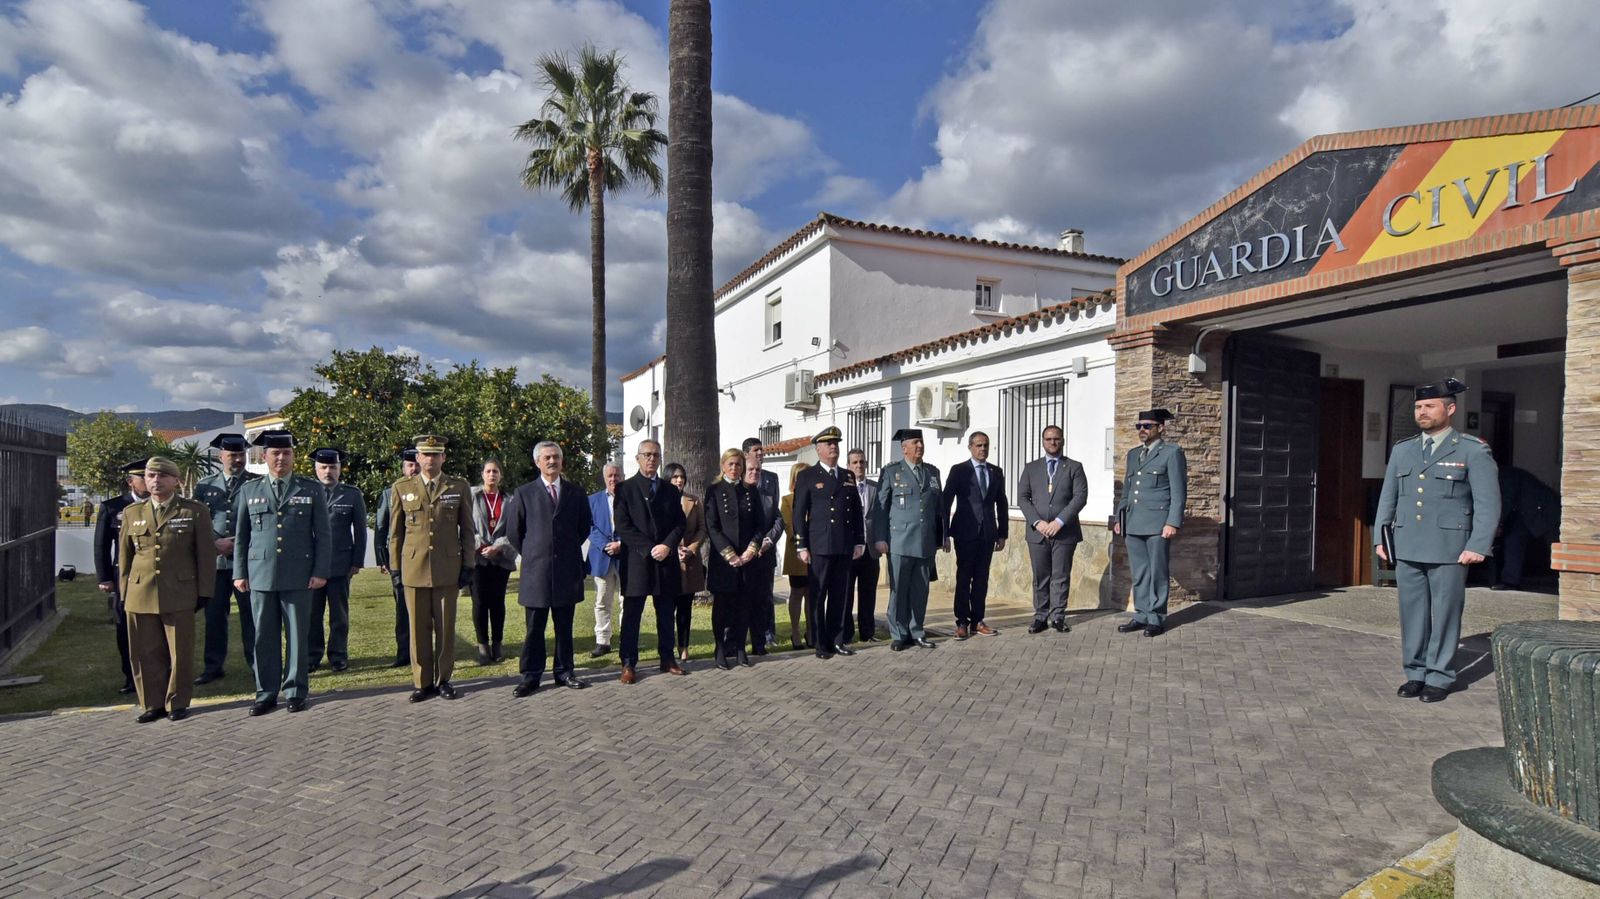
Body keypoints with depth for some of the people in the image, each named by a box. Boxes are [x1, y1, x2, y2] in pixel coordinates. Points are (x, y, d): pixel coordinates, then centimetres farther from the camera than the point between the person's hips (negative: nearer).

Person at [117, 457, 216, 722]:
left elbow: (206, 554, 1)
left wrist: (204, 591, -3)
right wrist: (124, 593, 11)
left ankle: (177, 703, 16)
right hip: (140, 595, 3)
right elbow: (124, 556, 15)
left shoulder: (196, 511, 2)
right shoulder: (132, 513, 12)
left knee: (180, 652, 3)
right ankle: (152, 704, 20)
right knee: (146, 654, 7)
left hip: (179, 594, -3)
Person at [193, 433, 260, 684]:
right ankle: (213, 667, 19)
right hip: (214, 560, 3)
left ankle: (257, 664, 10)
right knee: (214, 615, 8)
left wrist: (234, 543, -11)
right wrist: (213, 545, -5)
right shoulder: (204, 485, 10)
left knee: (251, 615, 2)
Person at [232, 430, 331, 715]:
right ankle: (266, 693, 17)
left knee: (297, 636, 4)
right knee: (264, 637, 6)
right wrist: (239, 573, 6)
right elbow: (241, 535, 12)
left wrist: (320, 572, -4)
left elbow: (323, 535, 3)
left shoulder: (312, 489, 4)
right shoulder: (249, 490, 10)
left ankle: (295, 692, 15)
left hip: (299, 577, -1)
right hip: (261, 576, 2)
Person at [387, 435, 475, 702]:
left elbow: (467, 530, 5)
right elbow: (395, 531, 9)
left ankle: (444, 679, 17)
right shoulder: (402, 487, 7)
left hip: (448, 569, 0)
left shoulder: (459, 487, 4)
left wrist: (468, 565, 1)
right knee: (419, 628, 5)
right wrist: (395, 567, 6)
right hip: (414, 568, 1)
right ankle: (422, 681, 16)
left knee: (446, 627, 6)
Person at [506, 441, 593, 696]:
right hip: (536, 571, -2)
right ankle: (530, 676, 11)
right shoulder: (524, 493, 3)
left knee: (564, 626, 9)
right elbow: (513, 531, 6)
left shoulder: (575, 492, 7)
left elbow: (584, 527, 15)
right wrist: (531, 554, 6)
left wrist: (570, 550, 11)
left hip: (567, 570, 2)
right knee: (534, 628, 2)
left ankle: (563, 672, 18)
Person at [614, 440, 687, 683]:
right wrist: (649, 549, -13)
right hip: (636, 561, -4)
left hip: (666, 560, 4)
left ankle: (667, 659, 18)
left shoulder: (671, 490, 13)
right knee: (632, 614, 1)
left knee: (666, 614, 9)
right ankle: (629, 664, 7)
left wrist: (667, 546, -9)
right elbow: (623, 526, -7)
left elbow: (680, 524, 8)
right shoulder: (625, 489, 1)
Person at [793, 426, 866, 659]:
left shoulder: (848, 476, 15)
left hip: (845, 547, 4)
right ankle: (819, 644, 9)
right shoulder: (808, 477, 2)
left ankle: (834, 640, 18)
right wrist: (802, 546, -7)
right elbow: (799, 513, -2)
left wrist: (859, 541, 10)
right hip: (819, 546, -4)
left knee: (840, 596, 9)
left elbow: (857, 511, 16)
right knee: (816, 596, 0)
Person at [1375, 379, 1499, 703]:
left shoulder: (1473, 451, 0)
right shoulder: (1402, 450, 13)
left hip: (1449, 551, -4)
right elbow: (1387, 498, 16)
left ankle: (1439, 678, 14)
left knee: (1444, 615, 3)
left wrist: (1478, 546, -11)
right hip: (1407, 549, 4)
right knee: (1412, 614, 7)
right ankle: (1415, 673, 17)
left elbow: (1488, 503, -4)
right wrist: (1380, 539, 11)